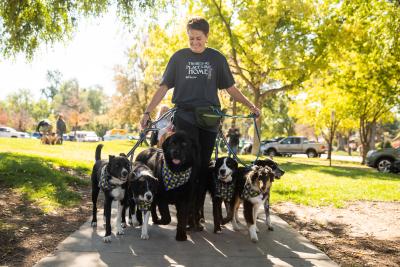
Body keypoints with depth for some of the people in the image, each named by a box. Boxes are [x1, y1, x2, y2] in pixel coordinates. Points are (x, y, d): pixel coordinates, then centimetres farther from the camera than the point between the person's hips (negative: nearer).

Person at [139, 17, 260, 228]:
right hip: (185, 116, -2)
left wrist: (250, 105, 1)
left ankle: (196, 213, 9)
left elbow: (230, 88, 13)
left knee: (204, 165, 1)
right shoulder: (179, 57, 8)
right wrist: (148, 111, -2)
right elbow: (163, 87, 6)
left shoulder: (217, 58, 11)